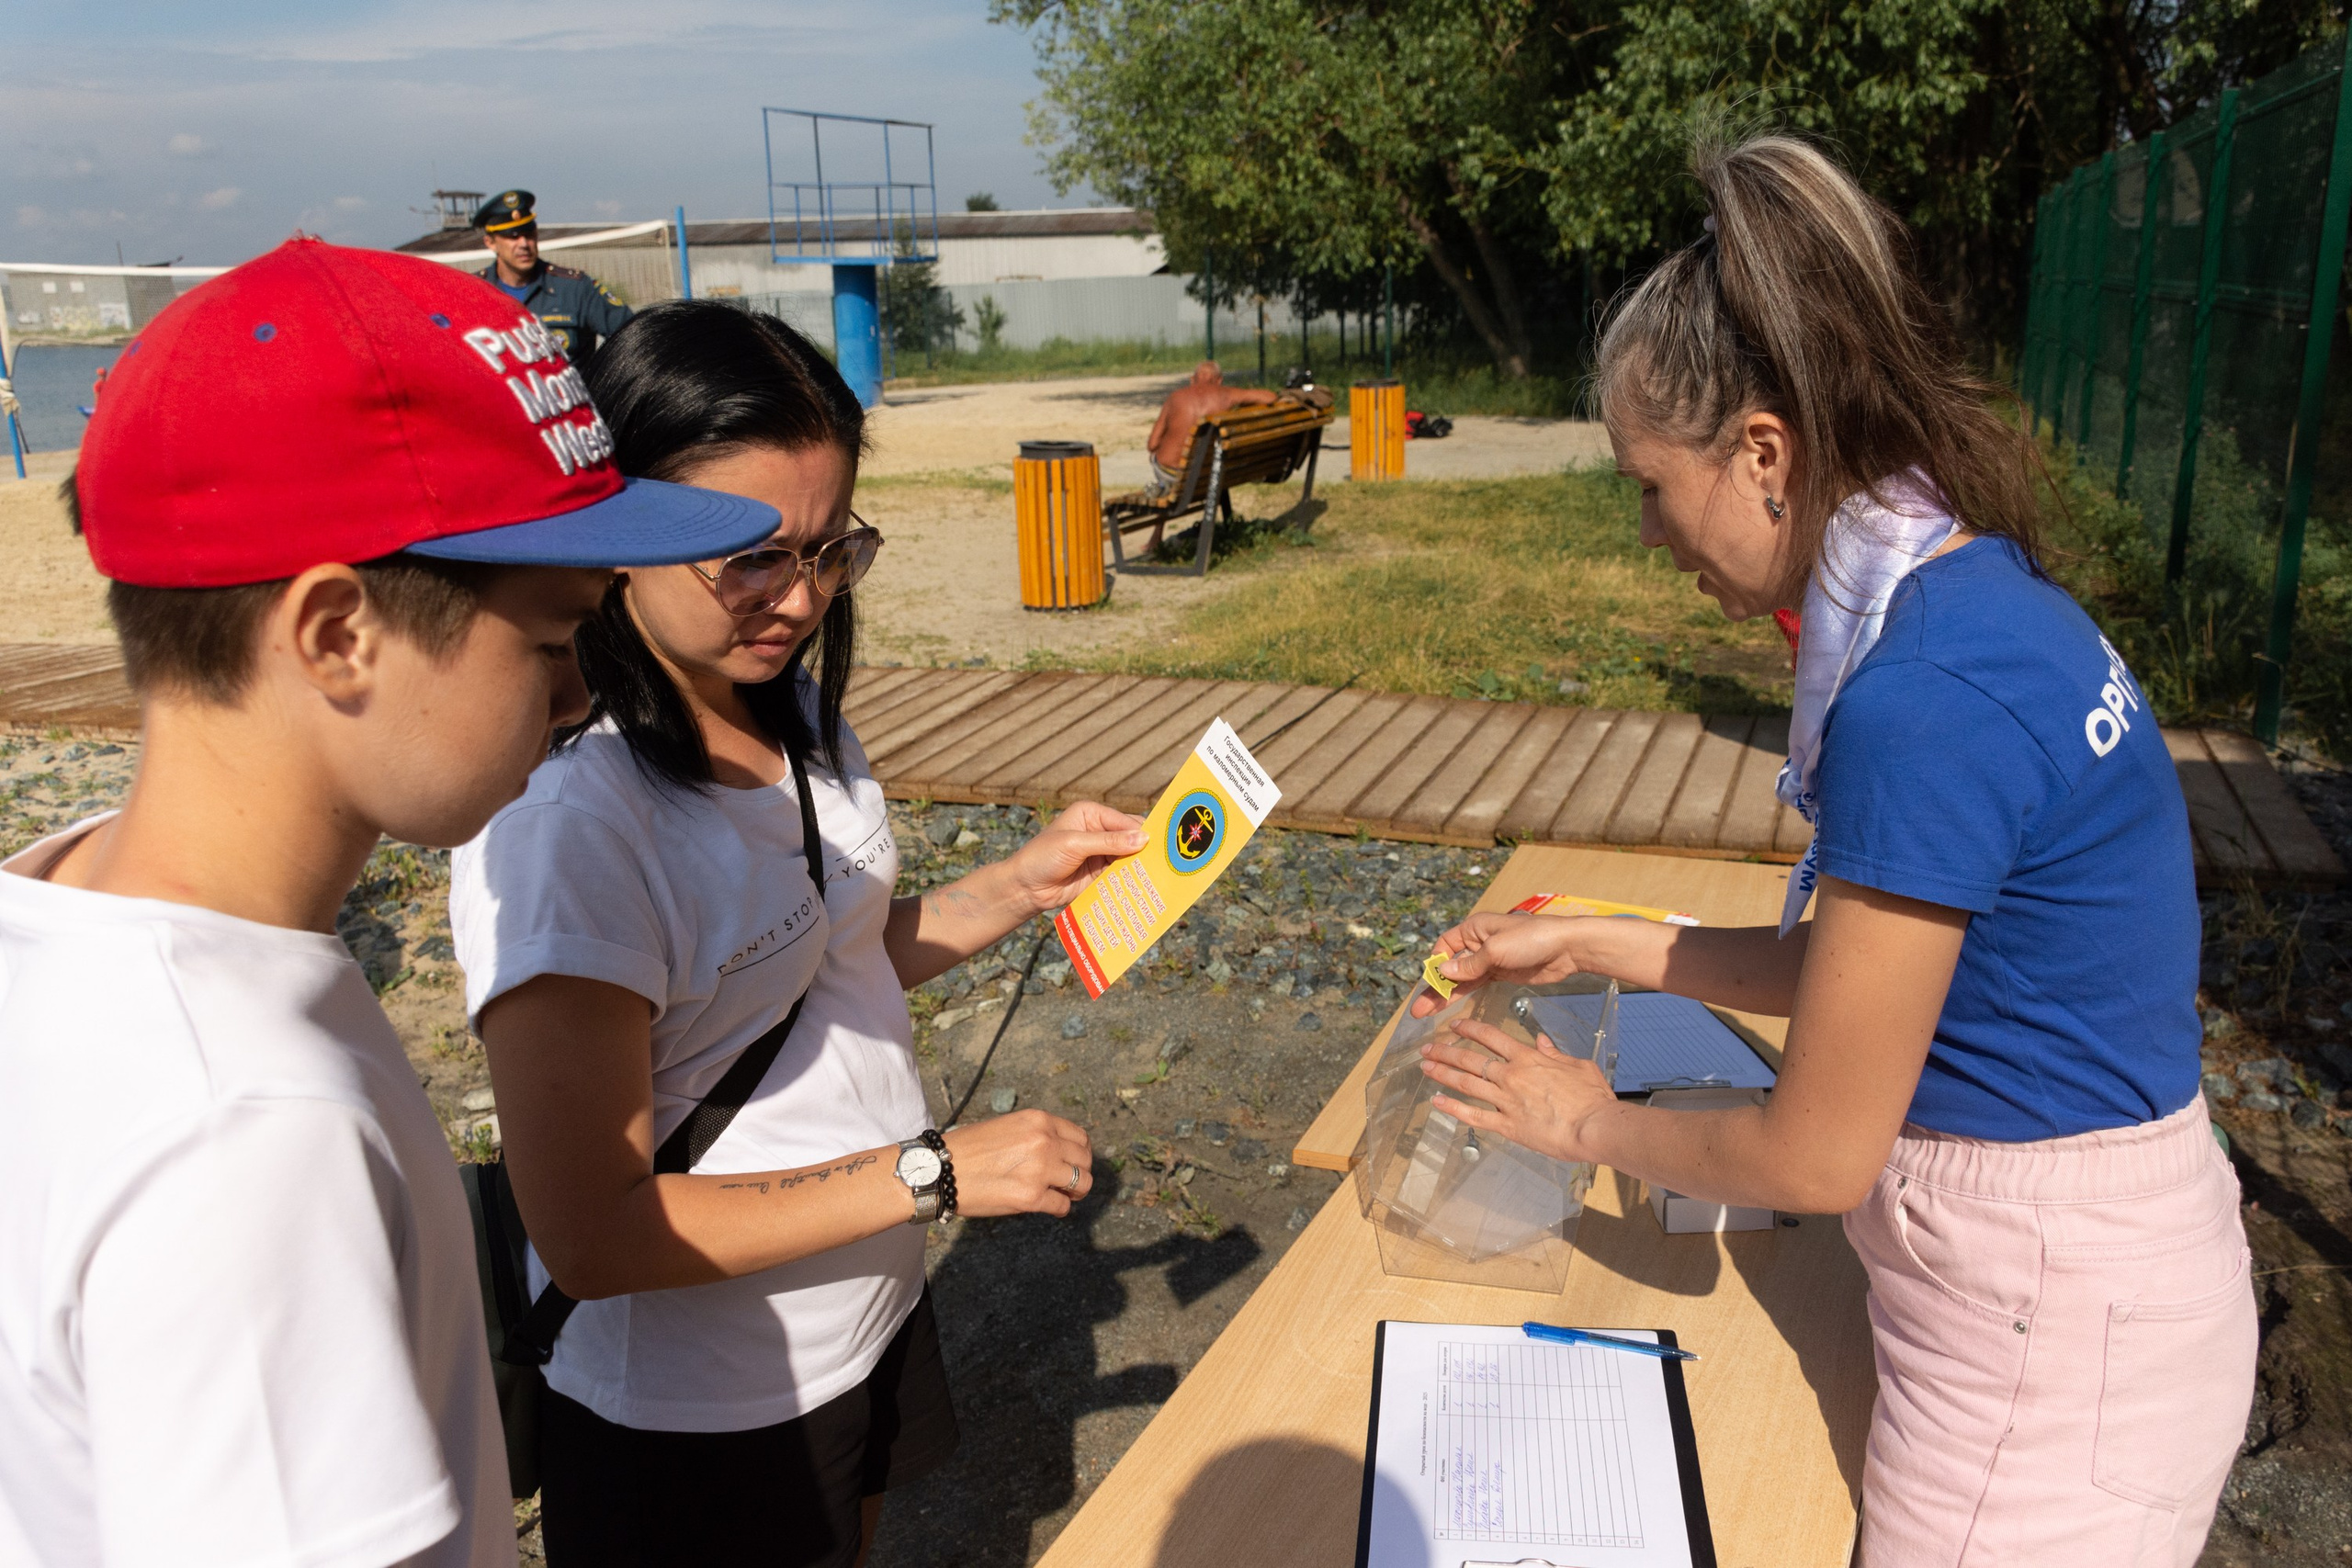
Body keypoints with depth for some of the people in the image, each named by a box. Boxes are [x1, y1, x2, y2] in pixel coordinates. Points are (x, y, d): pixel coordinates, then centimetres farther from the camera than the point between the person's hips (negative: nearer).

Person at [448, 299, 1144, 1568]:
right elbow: (591, 1235, -27)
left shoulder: (796, 712, -4)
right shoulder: (559, 824, -29)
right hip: (691, 1428, -7)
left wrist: (1022, 884, -4)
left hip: (867, 1322, 7)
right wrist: (934, 1173, -27)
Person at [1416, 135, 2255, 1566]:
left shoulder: (1924, 702, -30)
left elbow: (1816, 1156, -20)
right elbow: (1860, 969, 9)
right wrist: (1595, 947, 9)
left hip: (2052, 1343, -9)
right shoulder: (1982, 595, 0)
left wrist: (1593, 1125, -3)